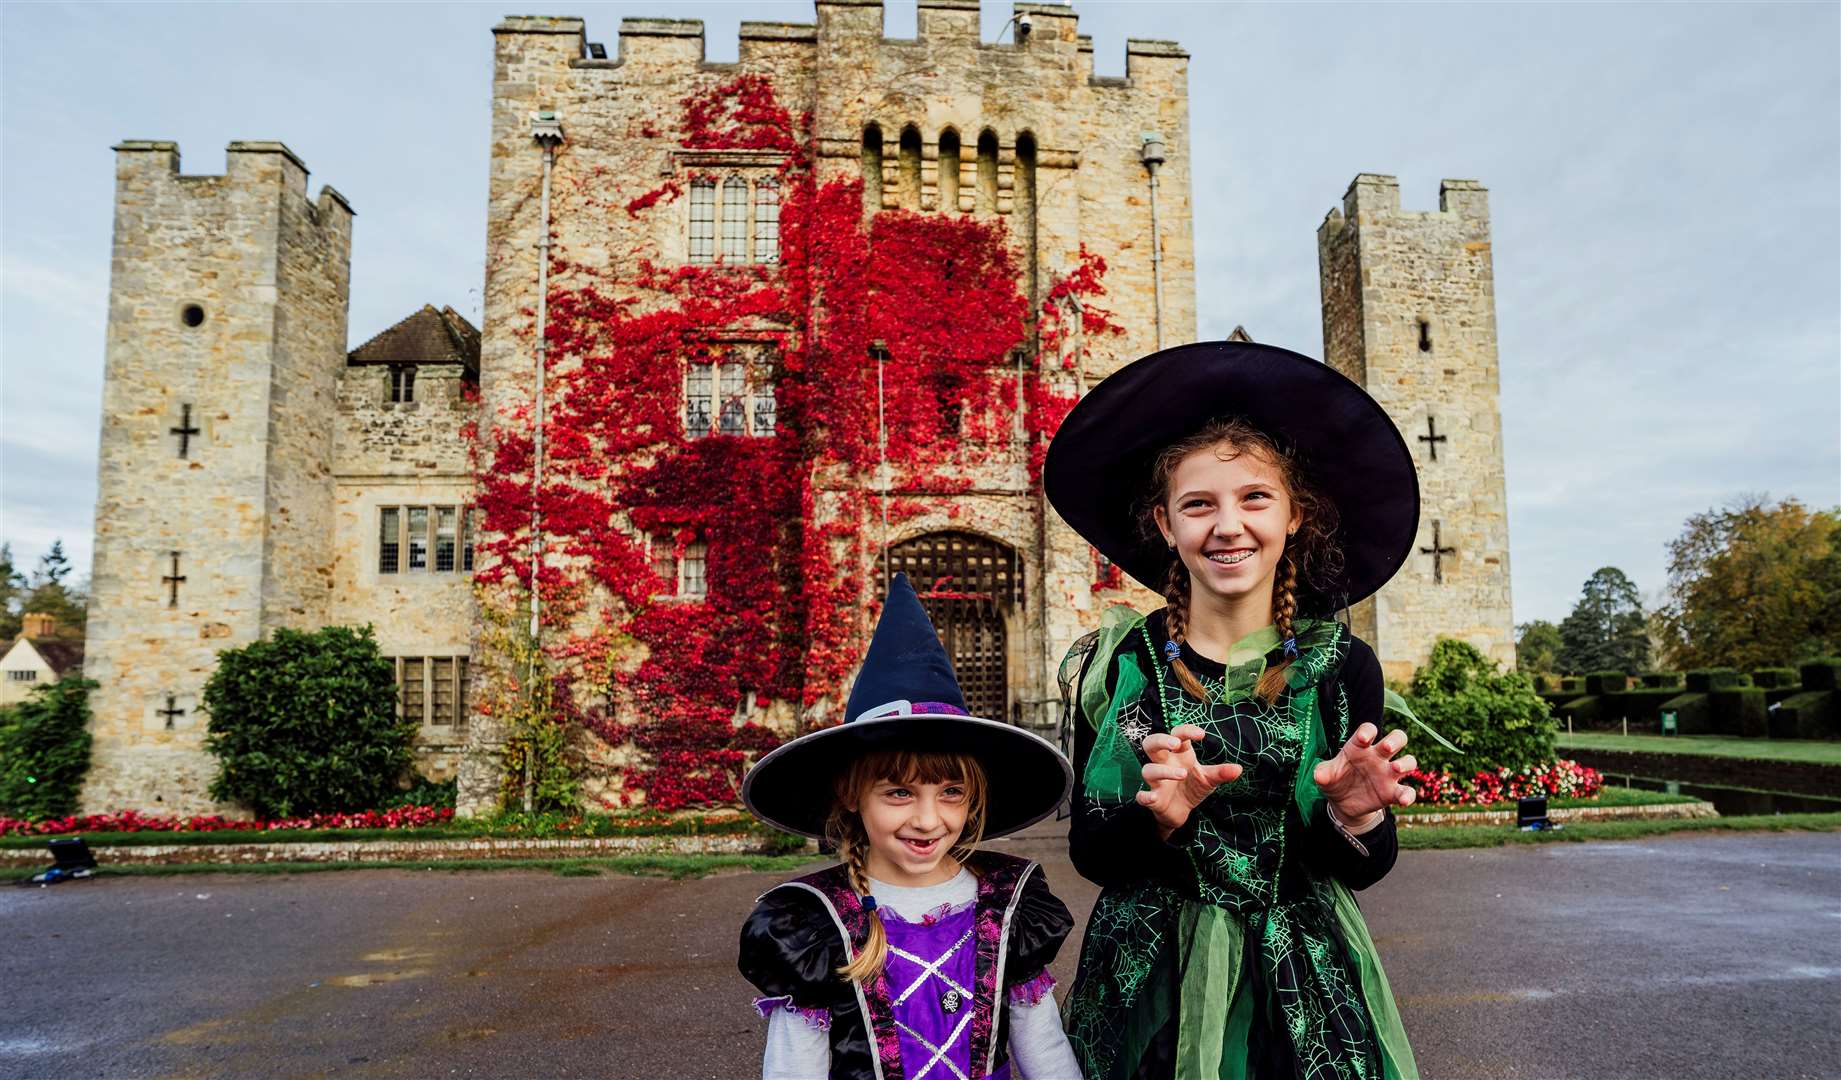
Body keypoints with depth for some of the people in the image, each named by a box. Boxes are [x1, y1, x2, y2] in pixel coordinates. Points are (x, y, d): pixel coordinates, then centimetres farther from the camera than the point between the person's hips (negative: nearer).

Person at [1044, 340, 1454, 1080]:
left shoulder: (1341, 667, -8)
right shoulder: (1118, 663, -9)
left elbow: (1365, 869, -4)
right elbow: (1087, 853, -8)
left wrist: (1354, 818, -24)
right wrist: (1157, 818, -26)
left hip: (1302, 991, 0)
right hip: (1148, 989, 0)